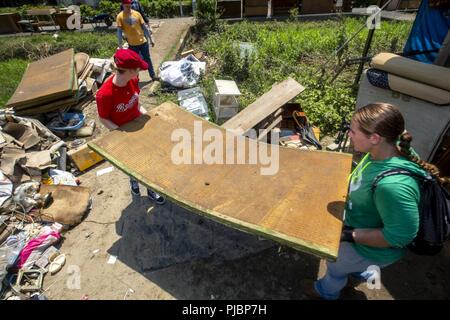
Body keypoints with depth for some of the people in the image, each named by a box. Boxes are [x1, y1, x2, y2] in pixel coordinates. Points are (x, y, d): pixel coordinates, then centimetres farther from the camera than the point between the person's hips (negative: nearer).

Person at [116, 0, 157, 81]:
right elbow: (119, 31, -8)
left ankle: (153, 76, 23)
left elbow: (144, 27, 6)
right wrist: (120, 44, -16)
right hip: (132, 44, -2)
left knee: (147, 59, 11)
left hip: (143, 42, 2)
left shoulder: (137, 14, 1)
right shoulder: (120, 16, -6)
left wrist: (151, 39, 6)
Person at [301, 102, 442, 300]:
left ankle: (327, 292, 57)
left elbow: (401, 236, -33)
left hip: (372, 247, -7)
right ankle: (366, 272, 67)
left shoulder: (393, 184, -44)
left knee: (335, 265, 22)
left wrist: (351, 235, -27)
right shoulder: (382, 152, -18)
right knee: (341, 254, 35)